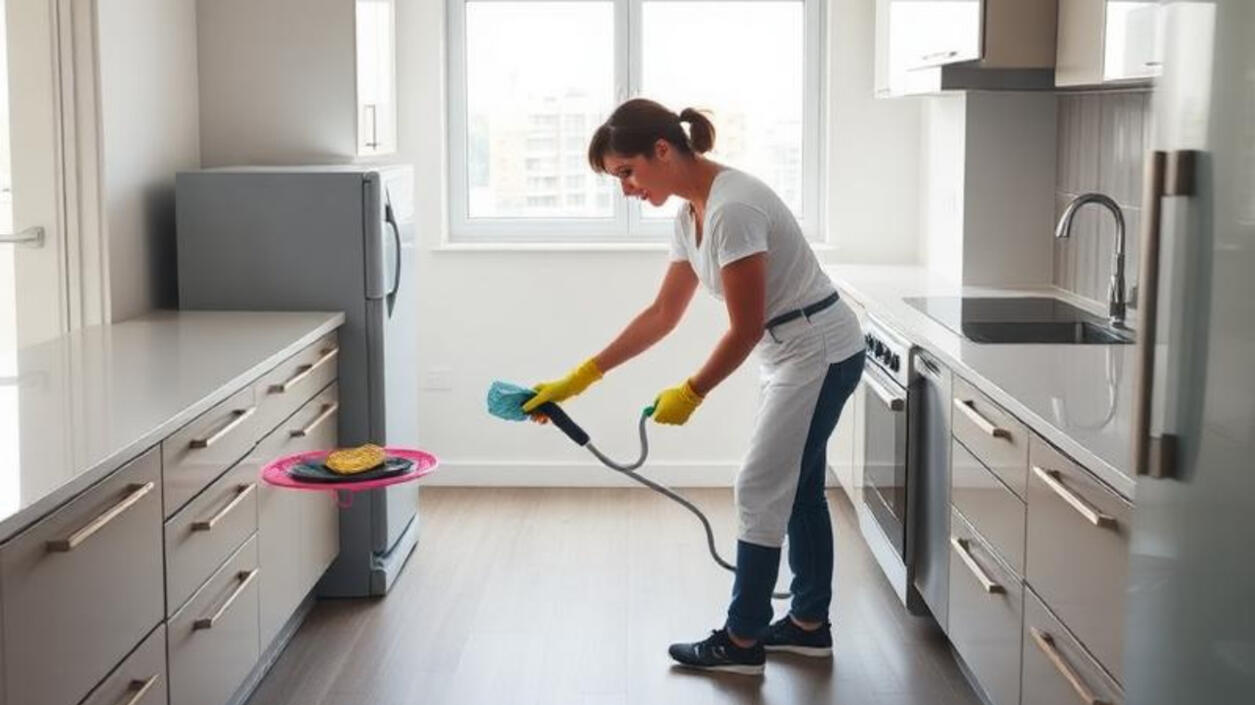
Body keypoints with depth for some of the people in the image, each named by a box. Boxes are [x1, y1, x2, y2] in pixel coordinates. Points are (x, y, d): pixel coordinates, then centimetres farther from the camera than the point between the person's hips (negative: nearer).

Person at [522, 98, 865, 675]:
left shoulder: (732, 208, -27)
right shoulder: (691, 214, 3)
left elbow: (745, 329, -24)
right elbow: (662, 314, 10)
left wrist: (690, 394, -11)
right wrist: (581, 378, 8)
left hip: (818, 352, -10)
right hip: (797, 353, 10)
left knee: (760, 490, -3)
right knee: (796, 488, 16)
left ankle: (741, 641, 7)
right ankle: (809, 624, 27)